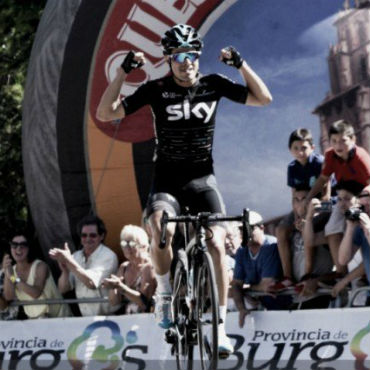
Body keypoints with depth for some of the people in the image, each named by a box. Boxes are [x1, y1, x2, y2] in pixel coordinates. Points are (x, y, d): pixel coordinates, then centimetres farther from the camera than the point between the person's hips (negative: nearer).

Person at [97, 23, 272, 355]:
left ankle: (220, 326, -7)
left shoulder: (213, 85, -1)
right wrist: (124, 72, -18)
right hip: (167, 180, -1)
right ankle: (165, 295, -7)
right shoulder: (156, 89, -5)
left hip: (202, 179, 2)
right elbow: (105, 113, -9)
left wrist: (240, 64, -12)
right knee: (161, 231, -32)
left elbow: (263, 98, 0)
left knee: (216, 246, -16)